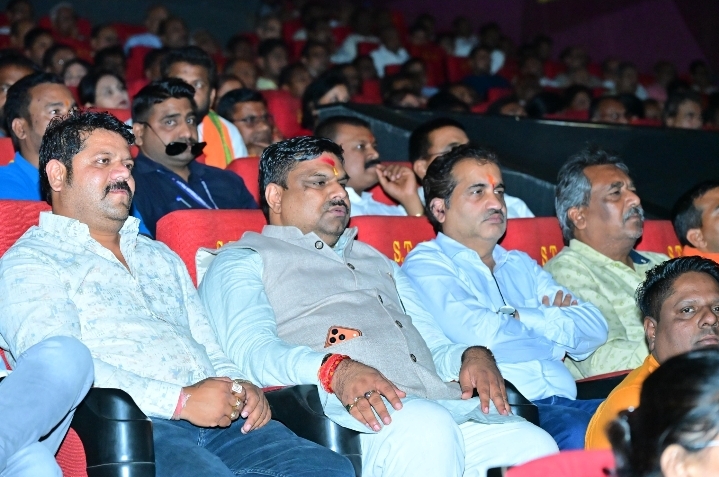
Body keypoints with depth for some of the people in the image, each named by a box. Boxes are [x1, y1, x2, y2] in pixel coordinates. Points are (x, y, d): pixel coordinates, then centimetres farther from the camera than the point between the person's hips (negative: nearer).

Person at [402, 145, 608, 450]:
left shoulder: (522, 266, 26)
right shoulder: (426, 264, 5)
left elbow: (594, 330, 15)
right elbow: (479, 334, -13)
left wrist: (523, 317, -2)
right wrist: (557, 325, 5)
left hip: (563, 401, 7)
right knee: (578, 432, -36)